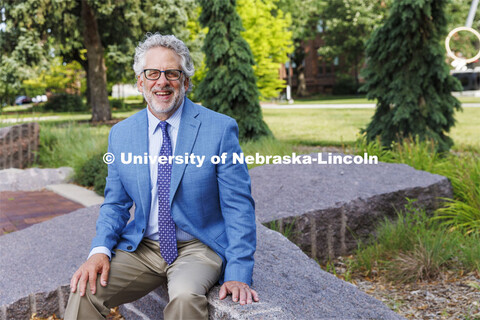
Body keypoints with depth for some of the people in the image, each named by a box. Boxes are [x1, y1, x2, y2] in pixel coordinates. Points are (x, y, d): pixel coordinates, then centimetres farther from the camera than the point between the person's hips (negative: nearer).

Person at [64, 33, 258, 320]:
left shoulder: (220, 129, -9)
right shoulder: (120, 134, 4)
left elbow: (238, 207, -9)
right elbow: (115, 204, 10)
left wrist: (238, 274, -18)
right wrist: (100, 249, -10)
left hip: (199, 247, -3)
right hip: (142, 248, 3)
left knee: (185, 297, -33)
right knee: (86, 288, -20)